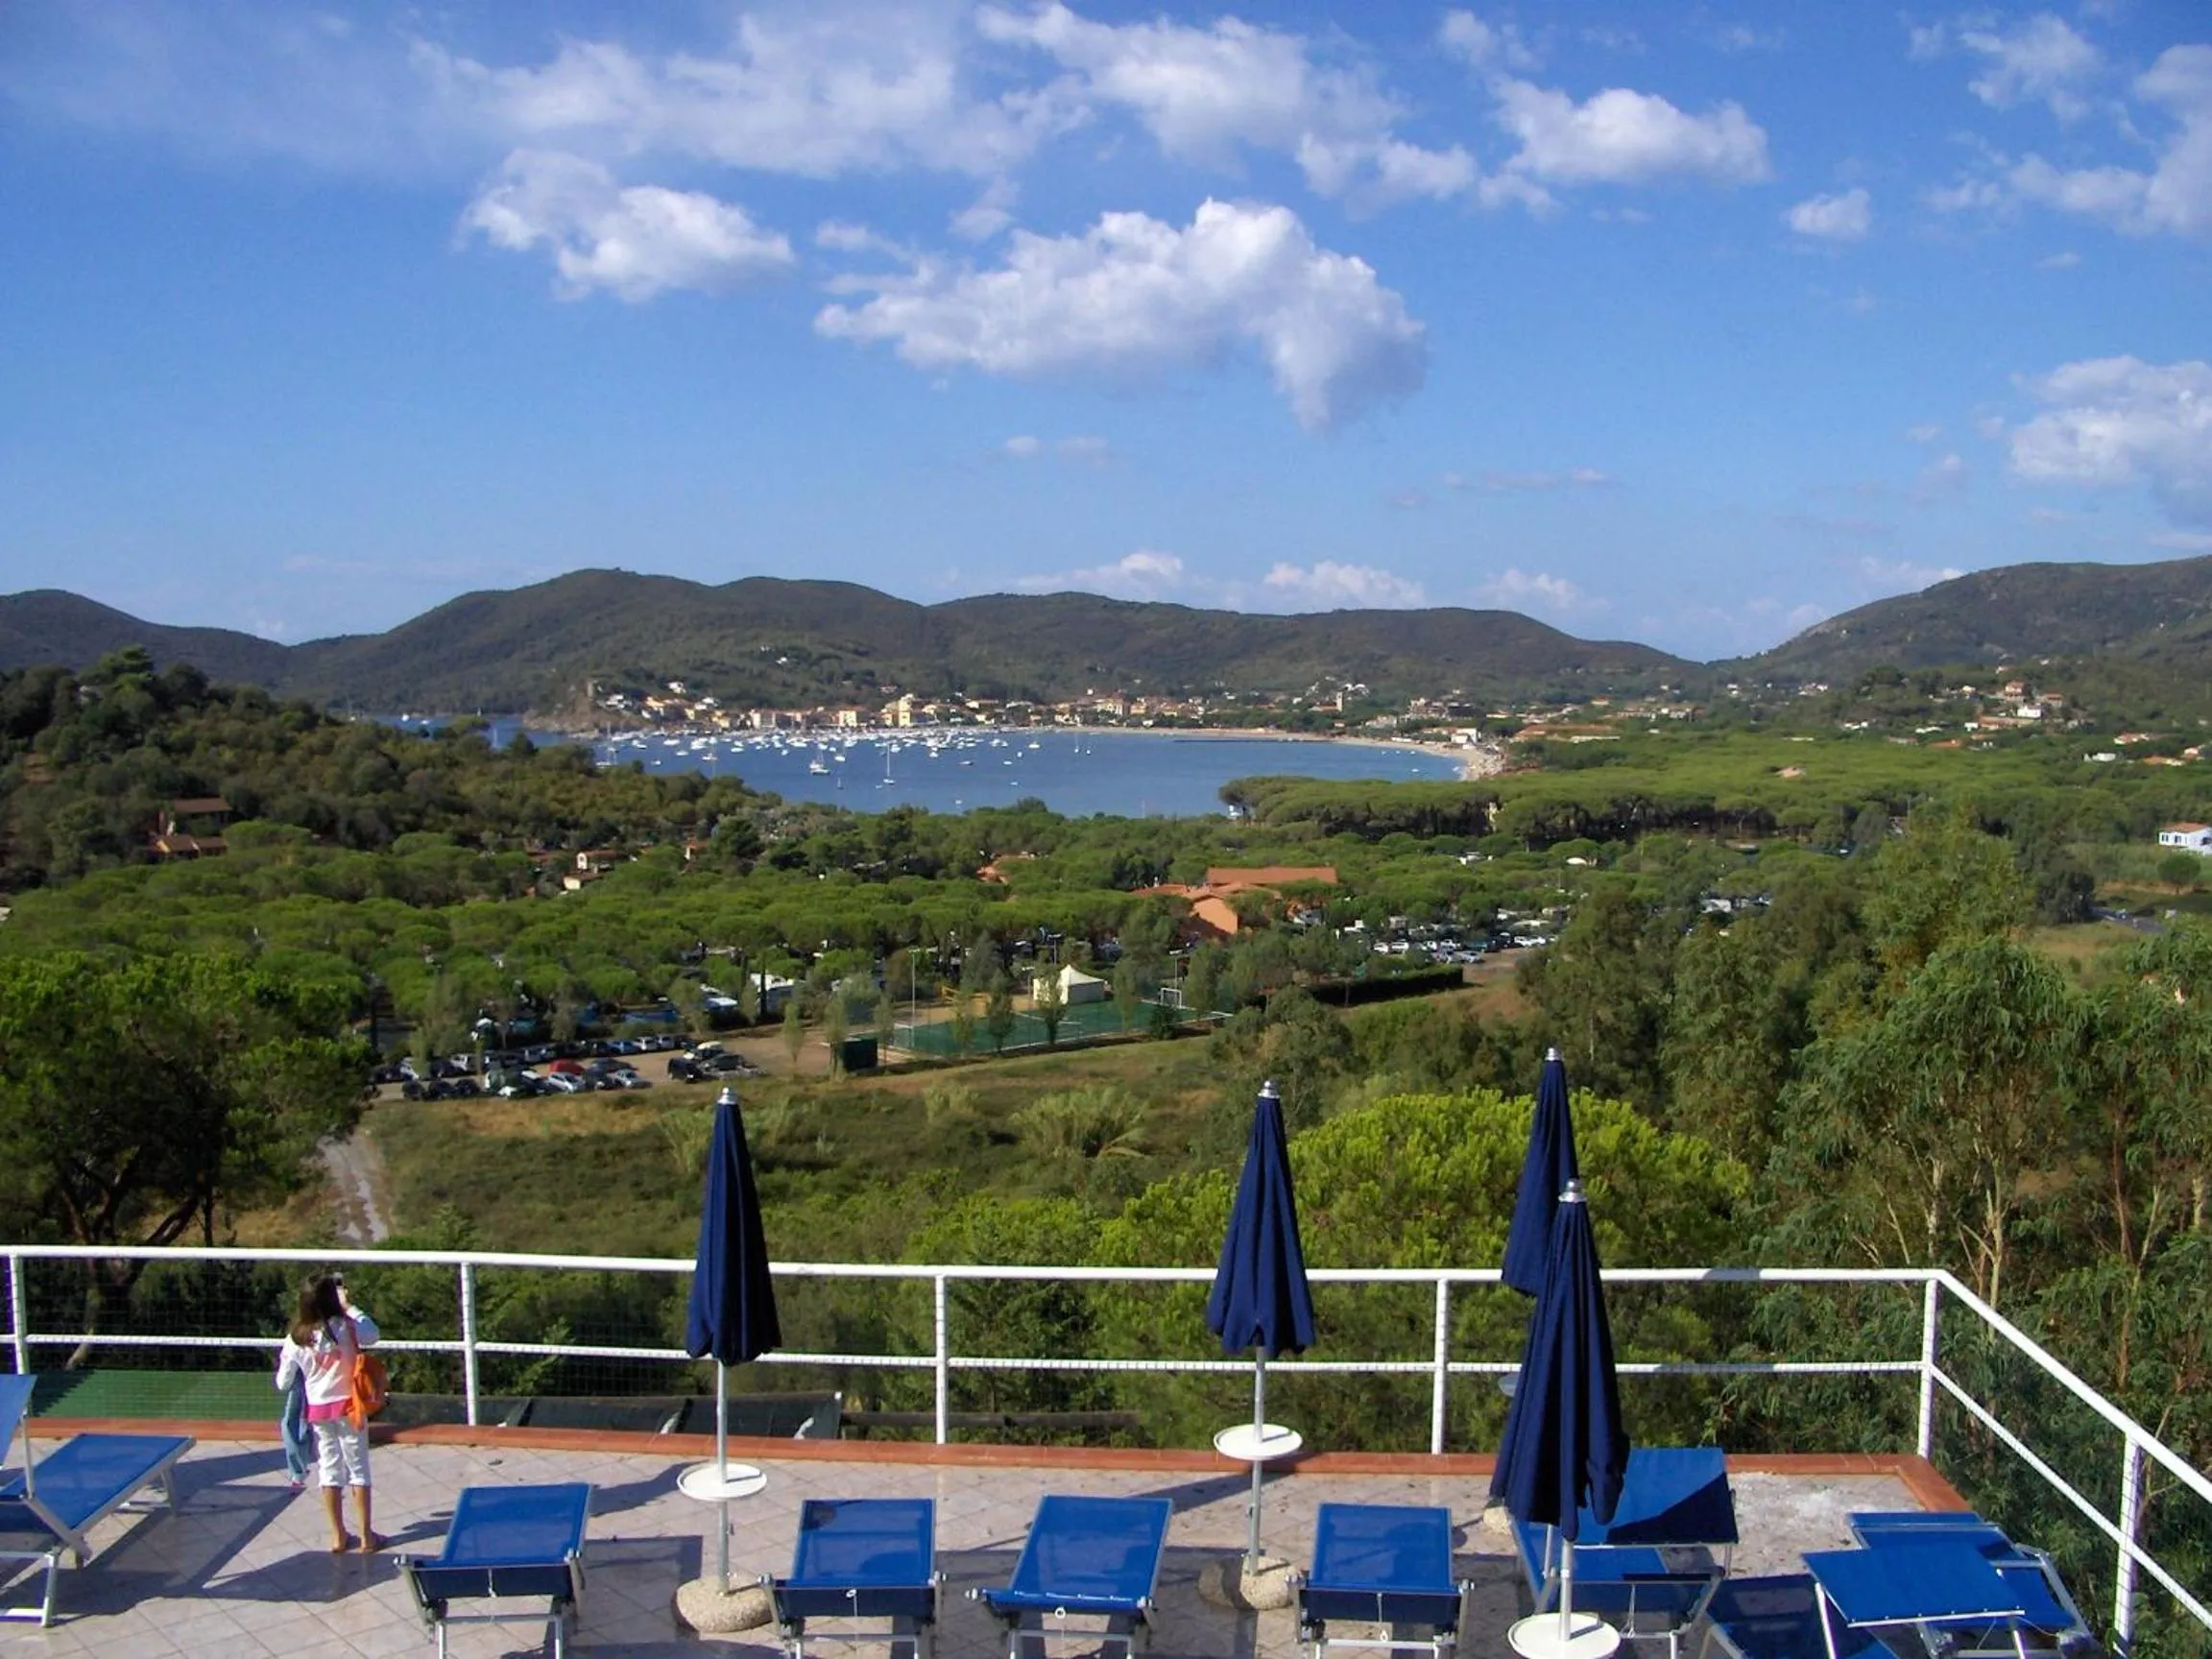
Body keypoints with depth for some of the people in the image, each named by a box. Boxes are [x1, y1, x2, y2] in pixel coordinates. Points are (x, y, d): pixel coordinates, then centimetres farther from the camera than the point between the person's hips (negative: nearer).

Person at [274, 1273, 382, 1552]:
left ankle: (338, 1537, 18)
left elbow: (283, 1382, -1)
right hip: (348, 1407, -2)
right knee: (358, 1468, 8)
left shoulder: (296, 1339, -9)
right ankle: (366, 1535, 12)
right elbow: (372, 1334, 5)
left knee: (329, 1470, 13)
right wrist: (349, 1306, 7)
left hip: (317, 1411, 2)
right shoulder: (345, 1327, -16)